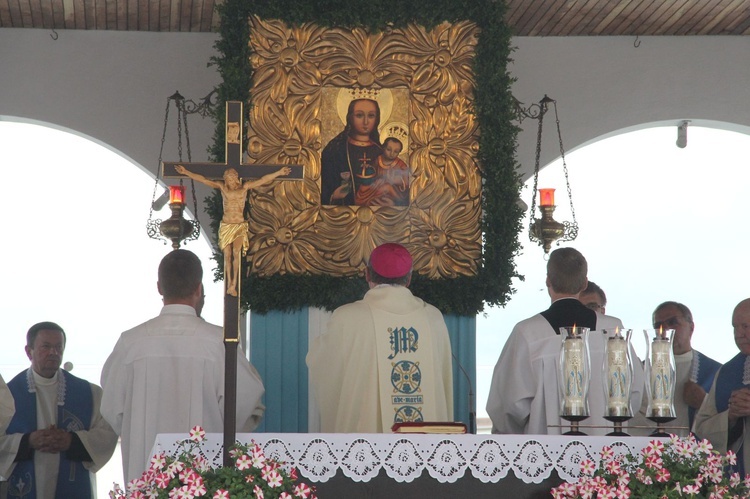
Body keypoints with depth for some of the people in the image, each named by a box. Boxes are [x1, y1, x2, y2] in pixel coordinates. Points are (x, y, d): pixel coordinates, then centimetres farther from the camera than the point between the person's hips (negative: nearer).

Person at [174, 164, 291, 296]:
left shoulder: (245, 186, -3)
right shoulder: (222, 186, -1)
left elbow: (262, 180, -5)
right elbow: (203, 180, -2)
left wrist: (279, 172, -11)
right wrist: (186, 172, -5)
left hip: (240, 225, -1)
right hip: (225, 225, 1)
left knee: (236, 252, -15)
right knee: (227, 255, 0)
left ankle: (234, 284, -17)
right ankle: (229, 283, 7)